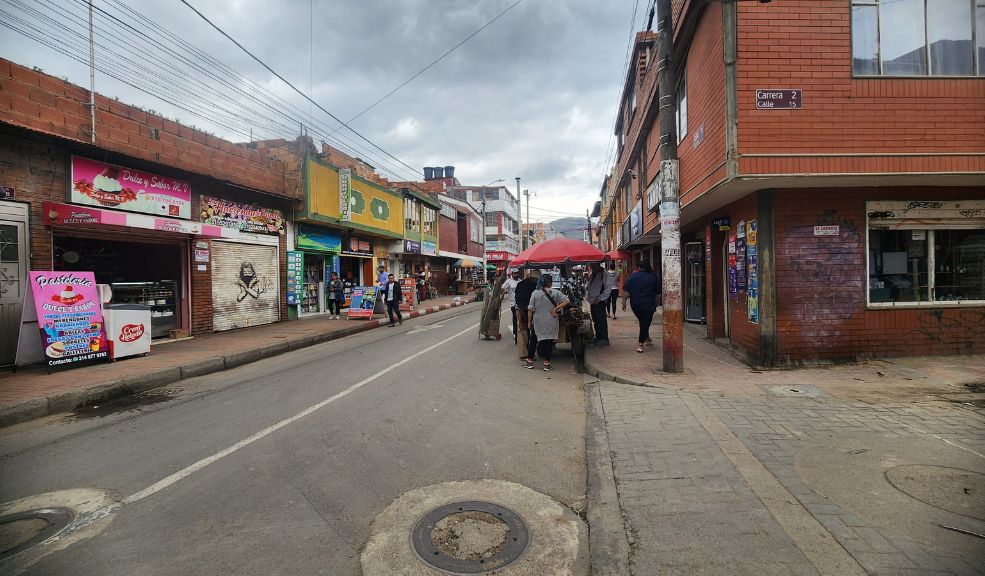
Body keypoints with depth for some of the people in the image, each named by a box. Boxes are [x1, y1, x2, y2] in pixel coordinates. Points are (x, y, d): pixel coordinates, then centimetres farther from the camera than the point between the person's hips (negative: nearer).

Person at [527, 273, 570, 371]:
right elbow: (567, 301, -11)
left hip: (538, 322, 1)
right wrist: (556, 308, -8)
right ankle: (547, 364, 12)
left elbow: (530, 309, -4)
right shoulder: (555, 293, -7)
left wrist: (529, 322, 4)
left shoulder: (535, 293, -5)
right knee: (549, 341, 7)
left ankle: (530, 361, 17)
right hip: (551, 322, -1)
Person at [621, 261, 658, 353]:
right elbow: (656, 291, 7)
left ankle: (647, 339, 32)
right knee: (645, 323, 0)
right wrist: (655, 304, 19)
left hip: (635, 304, 2)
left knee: (642, 322, 19)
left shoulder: (632, 276, -2)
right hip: (648, 304, -1)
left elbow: (625, 290, -6)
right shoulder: (652, 277, 0)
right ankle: (641, 344, -8)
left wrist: (624, 302, 0)